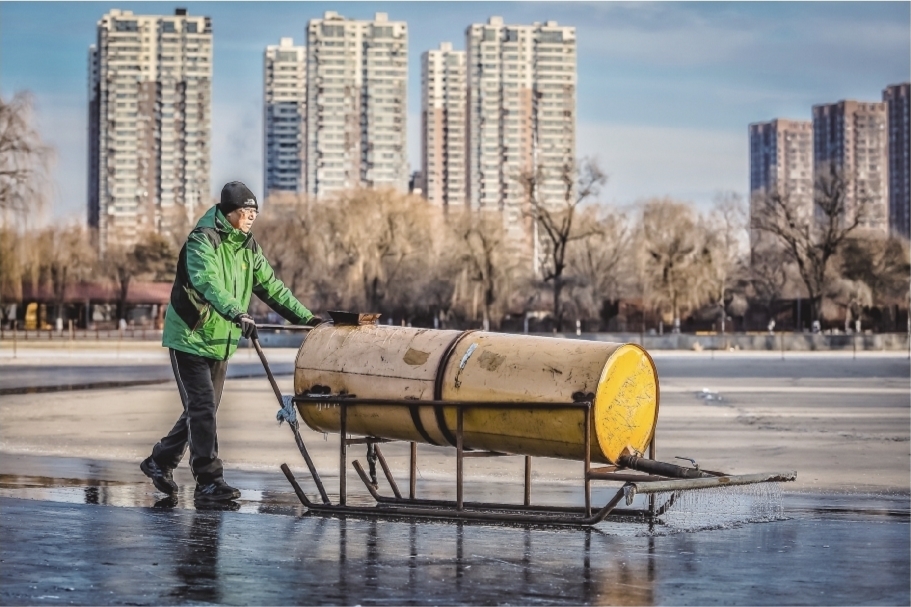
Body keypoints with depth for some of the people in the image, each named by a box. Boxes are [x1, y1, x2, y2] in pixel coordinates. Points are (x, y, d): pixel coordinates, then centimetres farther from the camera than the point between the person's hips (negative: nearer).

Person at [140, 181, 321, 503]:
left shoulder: (247, 245, 9)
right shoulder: (202, 240, -16)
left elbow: (269, 285, 11)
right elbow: (208, 283, -33)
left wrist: (305, 317, 3)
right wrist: (238, 313, -47)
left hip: (221, 341, 8)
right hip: (190, 337, -8)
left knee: (202, 408, 12)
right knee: (202, 408, -11)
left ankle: (159, 462, 29)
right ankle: (209, 481, -9)